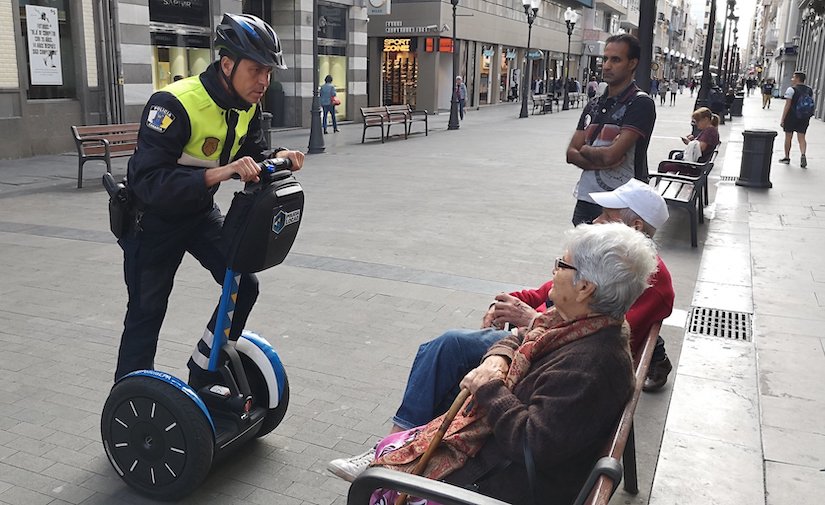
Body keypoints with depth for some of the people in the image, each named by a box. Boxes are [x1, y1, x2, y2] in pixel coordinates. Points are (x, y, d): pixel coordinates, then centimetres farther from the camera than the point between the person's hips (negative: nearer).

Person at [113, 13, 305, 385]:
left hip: (200, 212, 7)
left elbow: (253, 154, 6)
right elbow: (148, 182, -37)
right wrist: (218, 173, -48)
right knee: (146, 313, 2)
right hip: (154, 218, -6)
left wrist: (278, 159, -17)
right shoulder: (175, 104, -31)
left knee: (244, 284, -2)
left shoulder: (247, 106, -7)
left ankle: (202, 375, 16)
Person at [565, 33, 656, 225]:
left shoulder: (641, 103, -11)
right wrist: (600, 161, -14)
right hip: (585, 201, 7)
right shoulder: (593, 106, 12)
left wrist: (585, 149, 0)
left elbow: (610, 155, -20)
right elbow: (571, 154, 5)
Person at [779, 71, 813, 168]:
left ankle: (787, 157, 17)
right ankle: (803, 155, -19)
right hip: (804, 117, 5)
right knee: (801, 137, 3)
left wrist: (782, 119, -13)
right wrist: (808, 117, 19)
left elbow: (787, 105, -14)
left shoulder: (791, 89, -10)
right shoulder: (809, 90, 9)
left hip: (791, 116, -5)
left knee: (788, 137, 8)